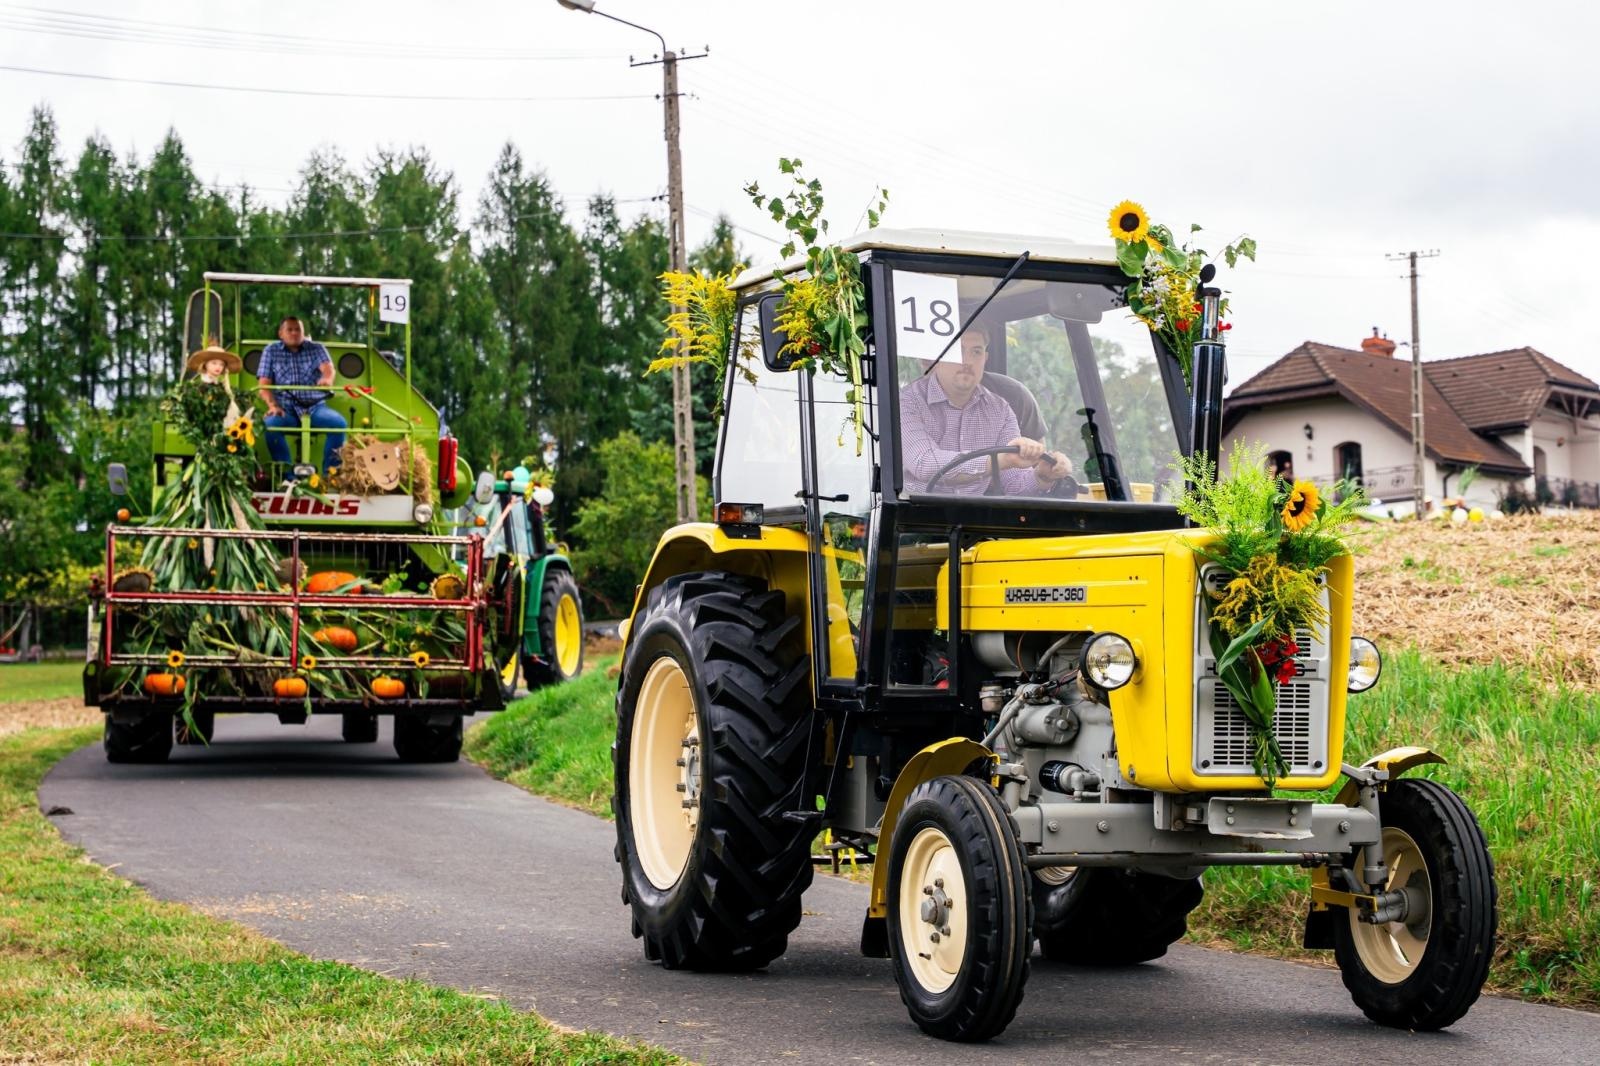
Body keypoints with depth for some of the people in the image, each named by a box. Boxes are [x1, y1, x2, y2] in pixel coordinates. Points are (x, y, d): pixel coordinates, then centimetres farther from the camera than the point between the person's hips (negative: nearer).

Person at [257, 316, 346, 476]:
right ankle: (288, 476, -28)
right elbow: (264, 384, 4)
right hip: (286, 408, 0)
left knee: (339, 423, -30)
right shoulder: (271, 351, 13)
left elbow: (327, 367, -9)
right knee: (270, 425, -35)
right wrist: (273, 405, -16)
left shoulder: (316, 349, 13)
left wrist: (327, 379, -36)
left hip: (315, 406, 1)